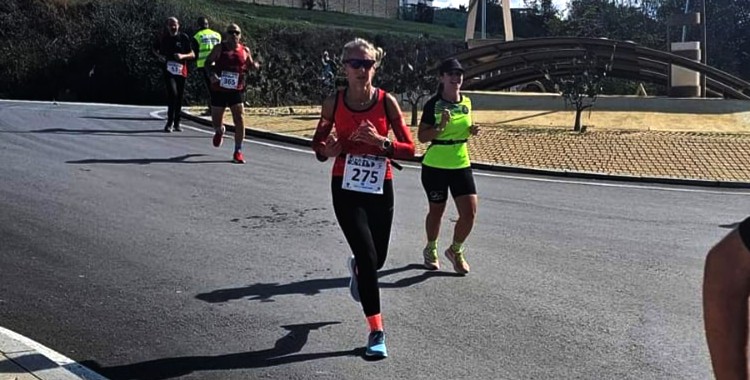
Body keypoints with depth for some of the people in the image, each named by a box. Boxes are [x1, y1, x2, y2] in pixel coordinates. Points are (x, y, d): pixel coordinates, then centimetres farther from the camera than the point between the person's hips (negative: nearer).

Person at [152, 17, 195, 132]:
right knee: (172, 93, -19)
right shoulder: (163, 38, 5)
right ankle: (170, 122, -11)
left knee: (179, 97, 8)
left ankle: (176, 123, 22)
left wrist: (183, 56, -17)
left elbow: (192, 54, 2)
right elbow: (154, 49, 21)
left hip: (181, 71, 1)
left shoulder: (184, 37, 1)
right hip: (168, 71, -1)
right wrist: (159, 56, 0)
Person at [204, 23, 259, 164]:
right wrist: (211, 74, -18)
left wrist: (254, 66, -7)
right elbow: (208, 63, 1)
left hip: (236, 90, 1)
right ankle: (220, 131, 49)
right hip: (218, 90, 0)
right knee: (216, 120, 9)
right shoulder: (219, 48, -3)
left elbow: (249, 65, 17)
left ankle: (238, 152, -2)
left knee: (240, 120, -12)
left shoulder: (245, 50, 3)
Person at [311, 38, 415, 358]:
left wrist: (381, 142, -24)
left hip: (380, 187, 1)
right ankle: (376, 330, 1)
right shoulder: (333, 102, -5)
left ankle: (356, 267, 53)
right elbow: (318, 143, 7)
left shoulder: (387, 101, -7)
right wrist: (326, 151, -16)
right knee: (367, 255, -12)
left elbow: (409, 148, -7)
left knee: (377, 259, 12)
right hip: (345, 187, -1)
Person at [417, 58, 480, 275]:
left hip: (461, 164, 4)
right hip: (435, 166, -4)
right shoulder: (433, 105, -10)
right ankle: (431, 250, 36)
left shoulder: (467, 103, 5)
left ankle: (456, 250, 20)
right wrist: (440, 127, -25)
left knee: (470, 212, -4)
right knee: (436, 211, 11)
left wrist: (472, 130, -1)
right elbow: (421, 136, -10)